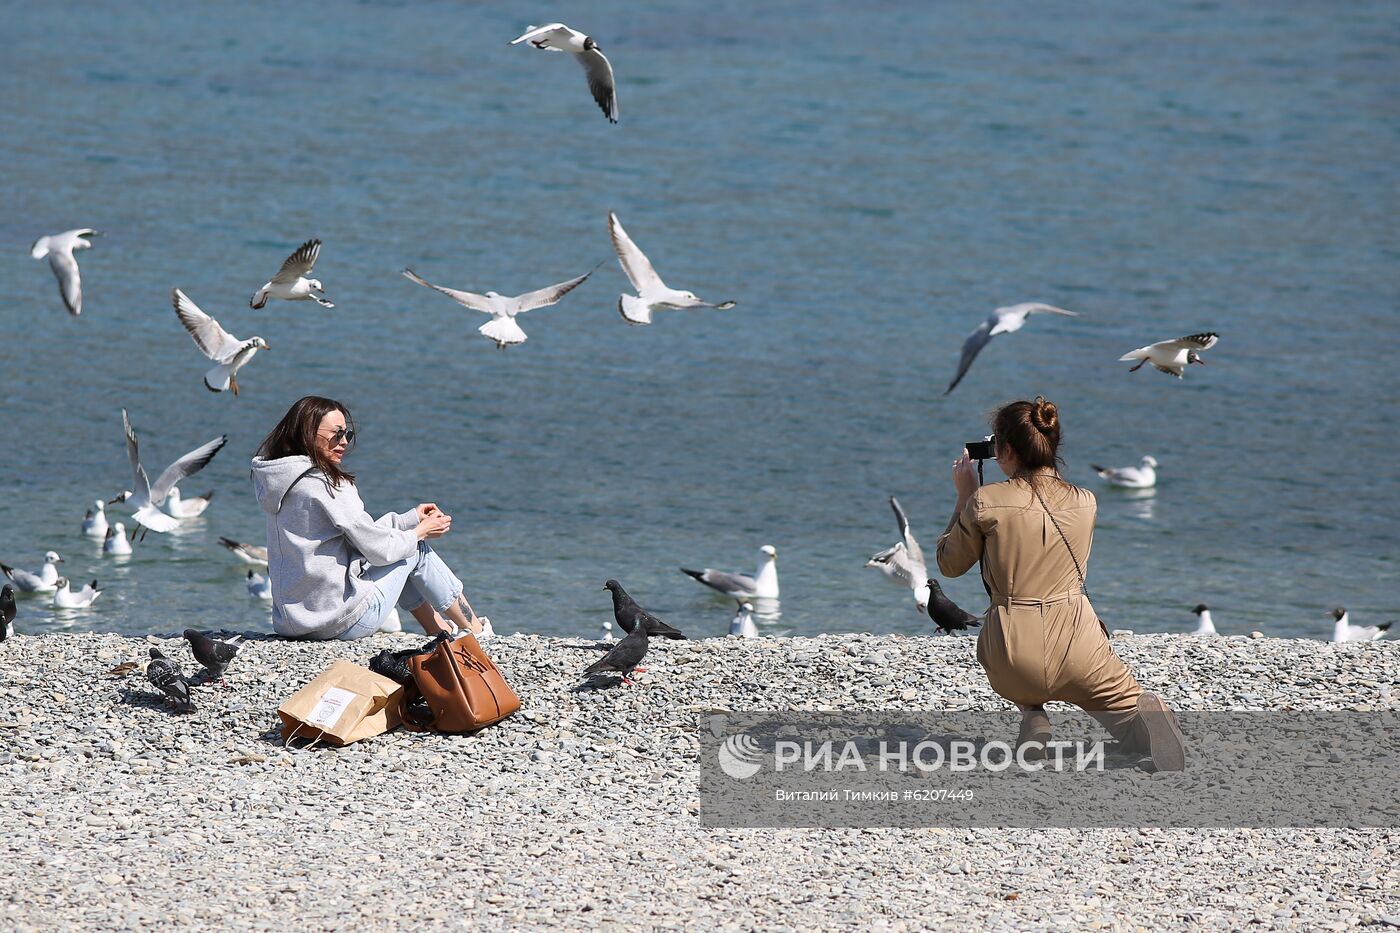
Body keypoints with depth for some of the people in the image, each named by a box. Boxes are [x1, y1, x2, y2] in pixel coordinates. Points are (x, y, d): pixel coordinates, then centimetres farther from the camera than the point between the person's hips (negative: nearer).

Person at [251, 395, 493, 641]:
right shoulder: (325, 484, -18)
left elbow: (361, 532, 16)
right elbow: (378, 548, -12)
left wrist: (412, 518, 19)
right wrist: (421, 531, 6)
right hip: (341, 622, -9)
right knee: (417, 550, 11)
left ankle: (438, 628, 38)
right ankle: (473, 629, 27)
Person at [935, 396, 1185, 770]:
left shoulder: (986, 502, -11)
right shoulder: (1085, 502, 1)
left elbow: (949, 565, 7)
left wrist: (963, 496, 14)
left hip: (1014, 664, -1)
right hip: (1078, 649, 1)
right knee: (1129, 702, 23)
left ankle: (1031, 713, 8)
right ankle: (1145, 717, -17)